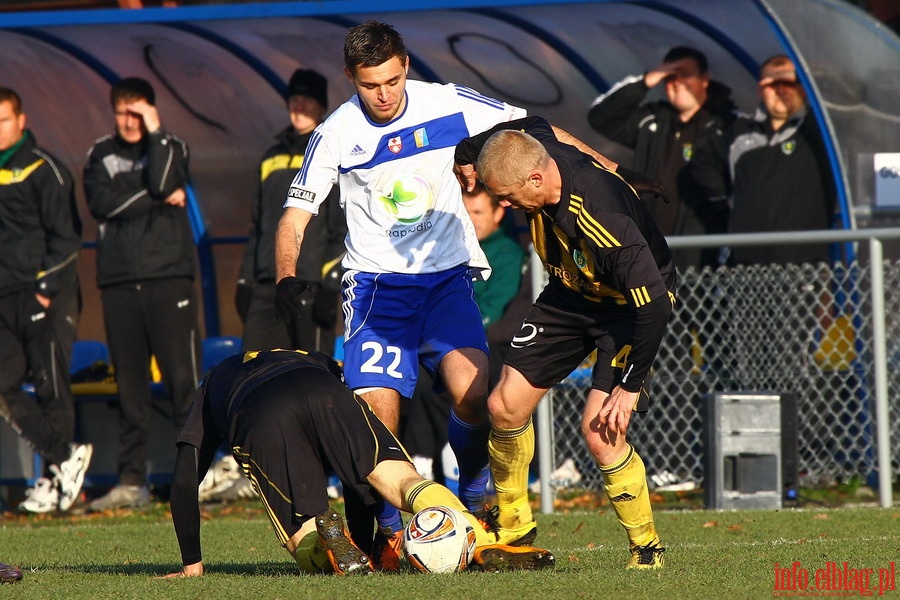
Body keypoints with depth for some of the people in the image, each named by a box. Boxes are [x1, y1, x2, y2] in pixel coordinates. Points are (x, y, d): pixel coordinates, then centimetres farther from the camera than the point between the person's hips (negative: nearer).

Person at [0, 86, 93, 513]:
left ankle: (58, 479, 6)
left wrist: (47, 288, -12)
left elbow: (67, 235, -7)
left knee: (50, 386, -3)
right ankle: (65, 457, 9)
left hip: (45, 298, -6)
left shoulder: (44, 170, -5)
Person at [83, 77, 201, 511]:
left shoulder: (171, 147, 9)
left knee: (183, 376, -8)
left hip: (168, 278, -2)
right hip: (119, 282, 2)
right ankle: (132, 481, 5)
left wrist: (155, 133, -6)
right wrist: (159, 197, -8)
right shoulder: (100, 155, 13)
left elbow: (163, 183, -12)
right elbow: (101, 203, -5)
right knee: (129, 383, 3)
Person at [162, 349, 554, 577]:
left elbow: (184, 483, 34)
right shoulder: (315, 362, 48)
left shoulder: (212, 385, 43)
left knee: (308, 552, -2)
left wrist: (192, 565, 39)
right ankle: (487, 547, -39)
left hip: (258, 421, -1)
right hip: (320, 390, 1)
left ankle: (329, 541, -38)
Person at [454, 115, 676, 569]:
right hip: (571, 292, 7)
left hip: (630, 303, -7)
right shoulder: (532, 145, -20)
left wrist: (630, 386, -26)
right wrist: (466, 154, 23)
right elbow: (527, 123, 7)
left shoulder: (602, 221, -40)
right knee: (505, 406, 0)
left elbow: (653, 302, -35)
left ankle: (647, 548, 0)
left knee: (599, 430, -20)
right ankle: (513, 526, 20)